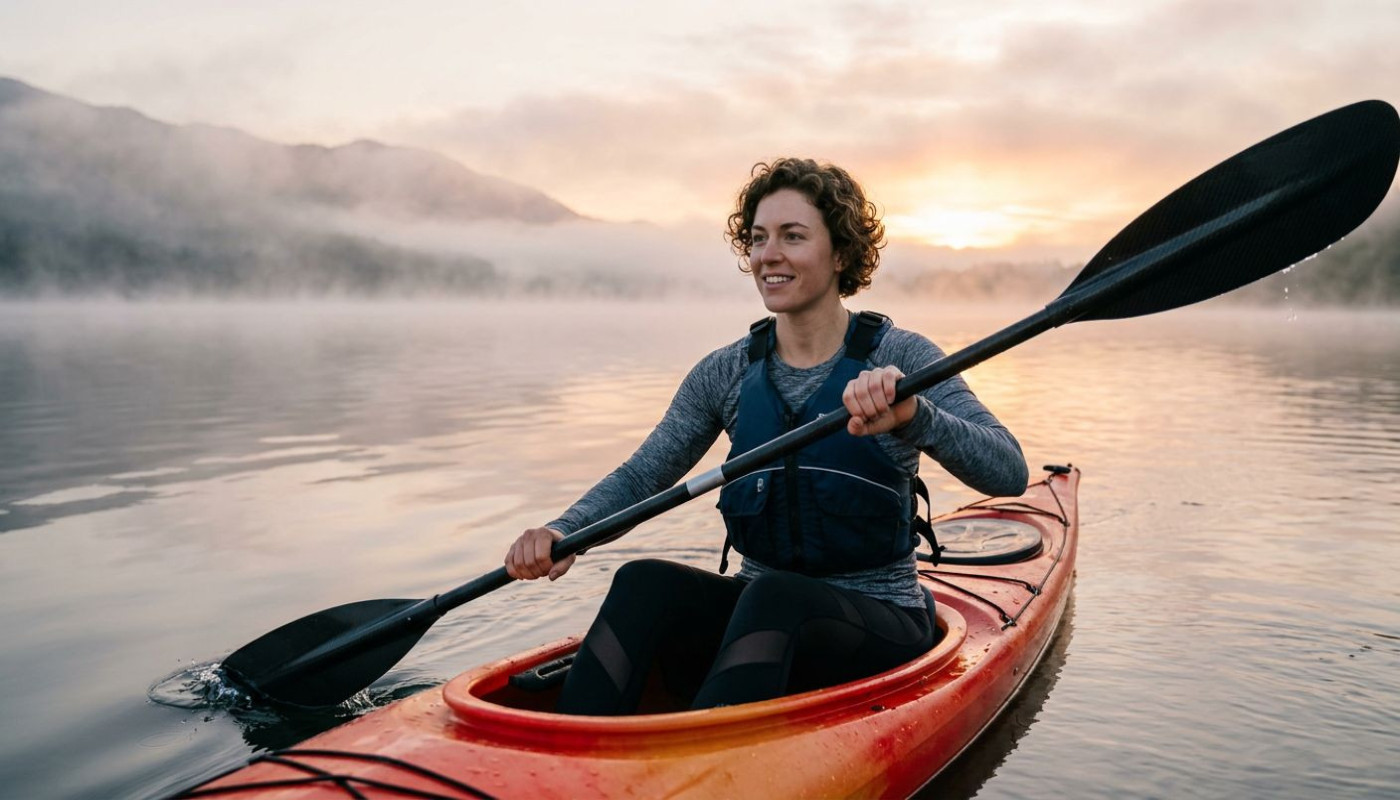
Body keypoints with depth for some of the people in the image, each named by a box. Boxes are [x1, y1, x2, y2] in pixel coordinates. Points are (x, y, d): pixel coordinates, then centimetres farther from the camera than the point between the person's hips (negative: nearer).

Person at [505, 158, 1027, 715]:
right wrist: (562, 532, -20)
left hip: (880, 628, -3)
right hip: (760, 613, 4)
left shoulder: (899, 359, -7)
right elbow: (638, 478, 0)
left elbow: (1010, 473, -18)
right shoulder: (726, 373, 4)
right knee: (643, 583, -25)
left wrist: (914, 415, -38)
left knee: (772, 598, -35)